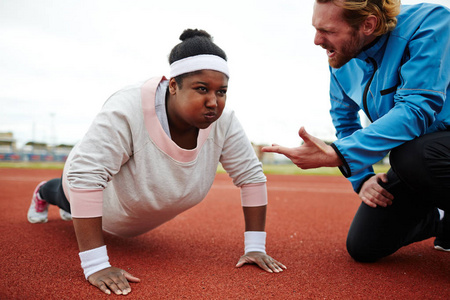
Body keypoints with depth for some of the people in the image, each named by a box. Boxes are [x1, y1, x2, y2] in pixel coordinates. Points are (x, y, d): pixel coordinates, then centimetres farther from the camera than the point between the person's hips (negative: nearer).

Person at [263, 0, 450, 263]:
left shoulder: (428, 23, -22)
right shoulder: (341, 61, -3)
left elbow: (416, 111, -34)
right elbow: (345, 124, 11)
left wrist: (337, 155, -40)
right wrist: (362, 177, -3)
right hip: (412, 155, 6)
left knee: (412, 154, -40)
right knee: (363, 248, 1)